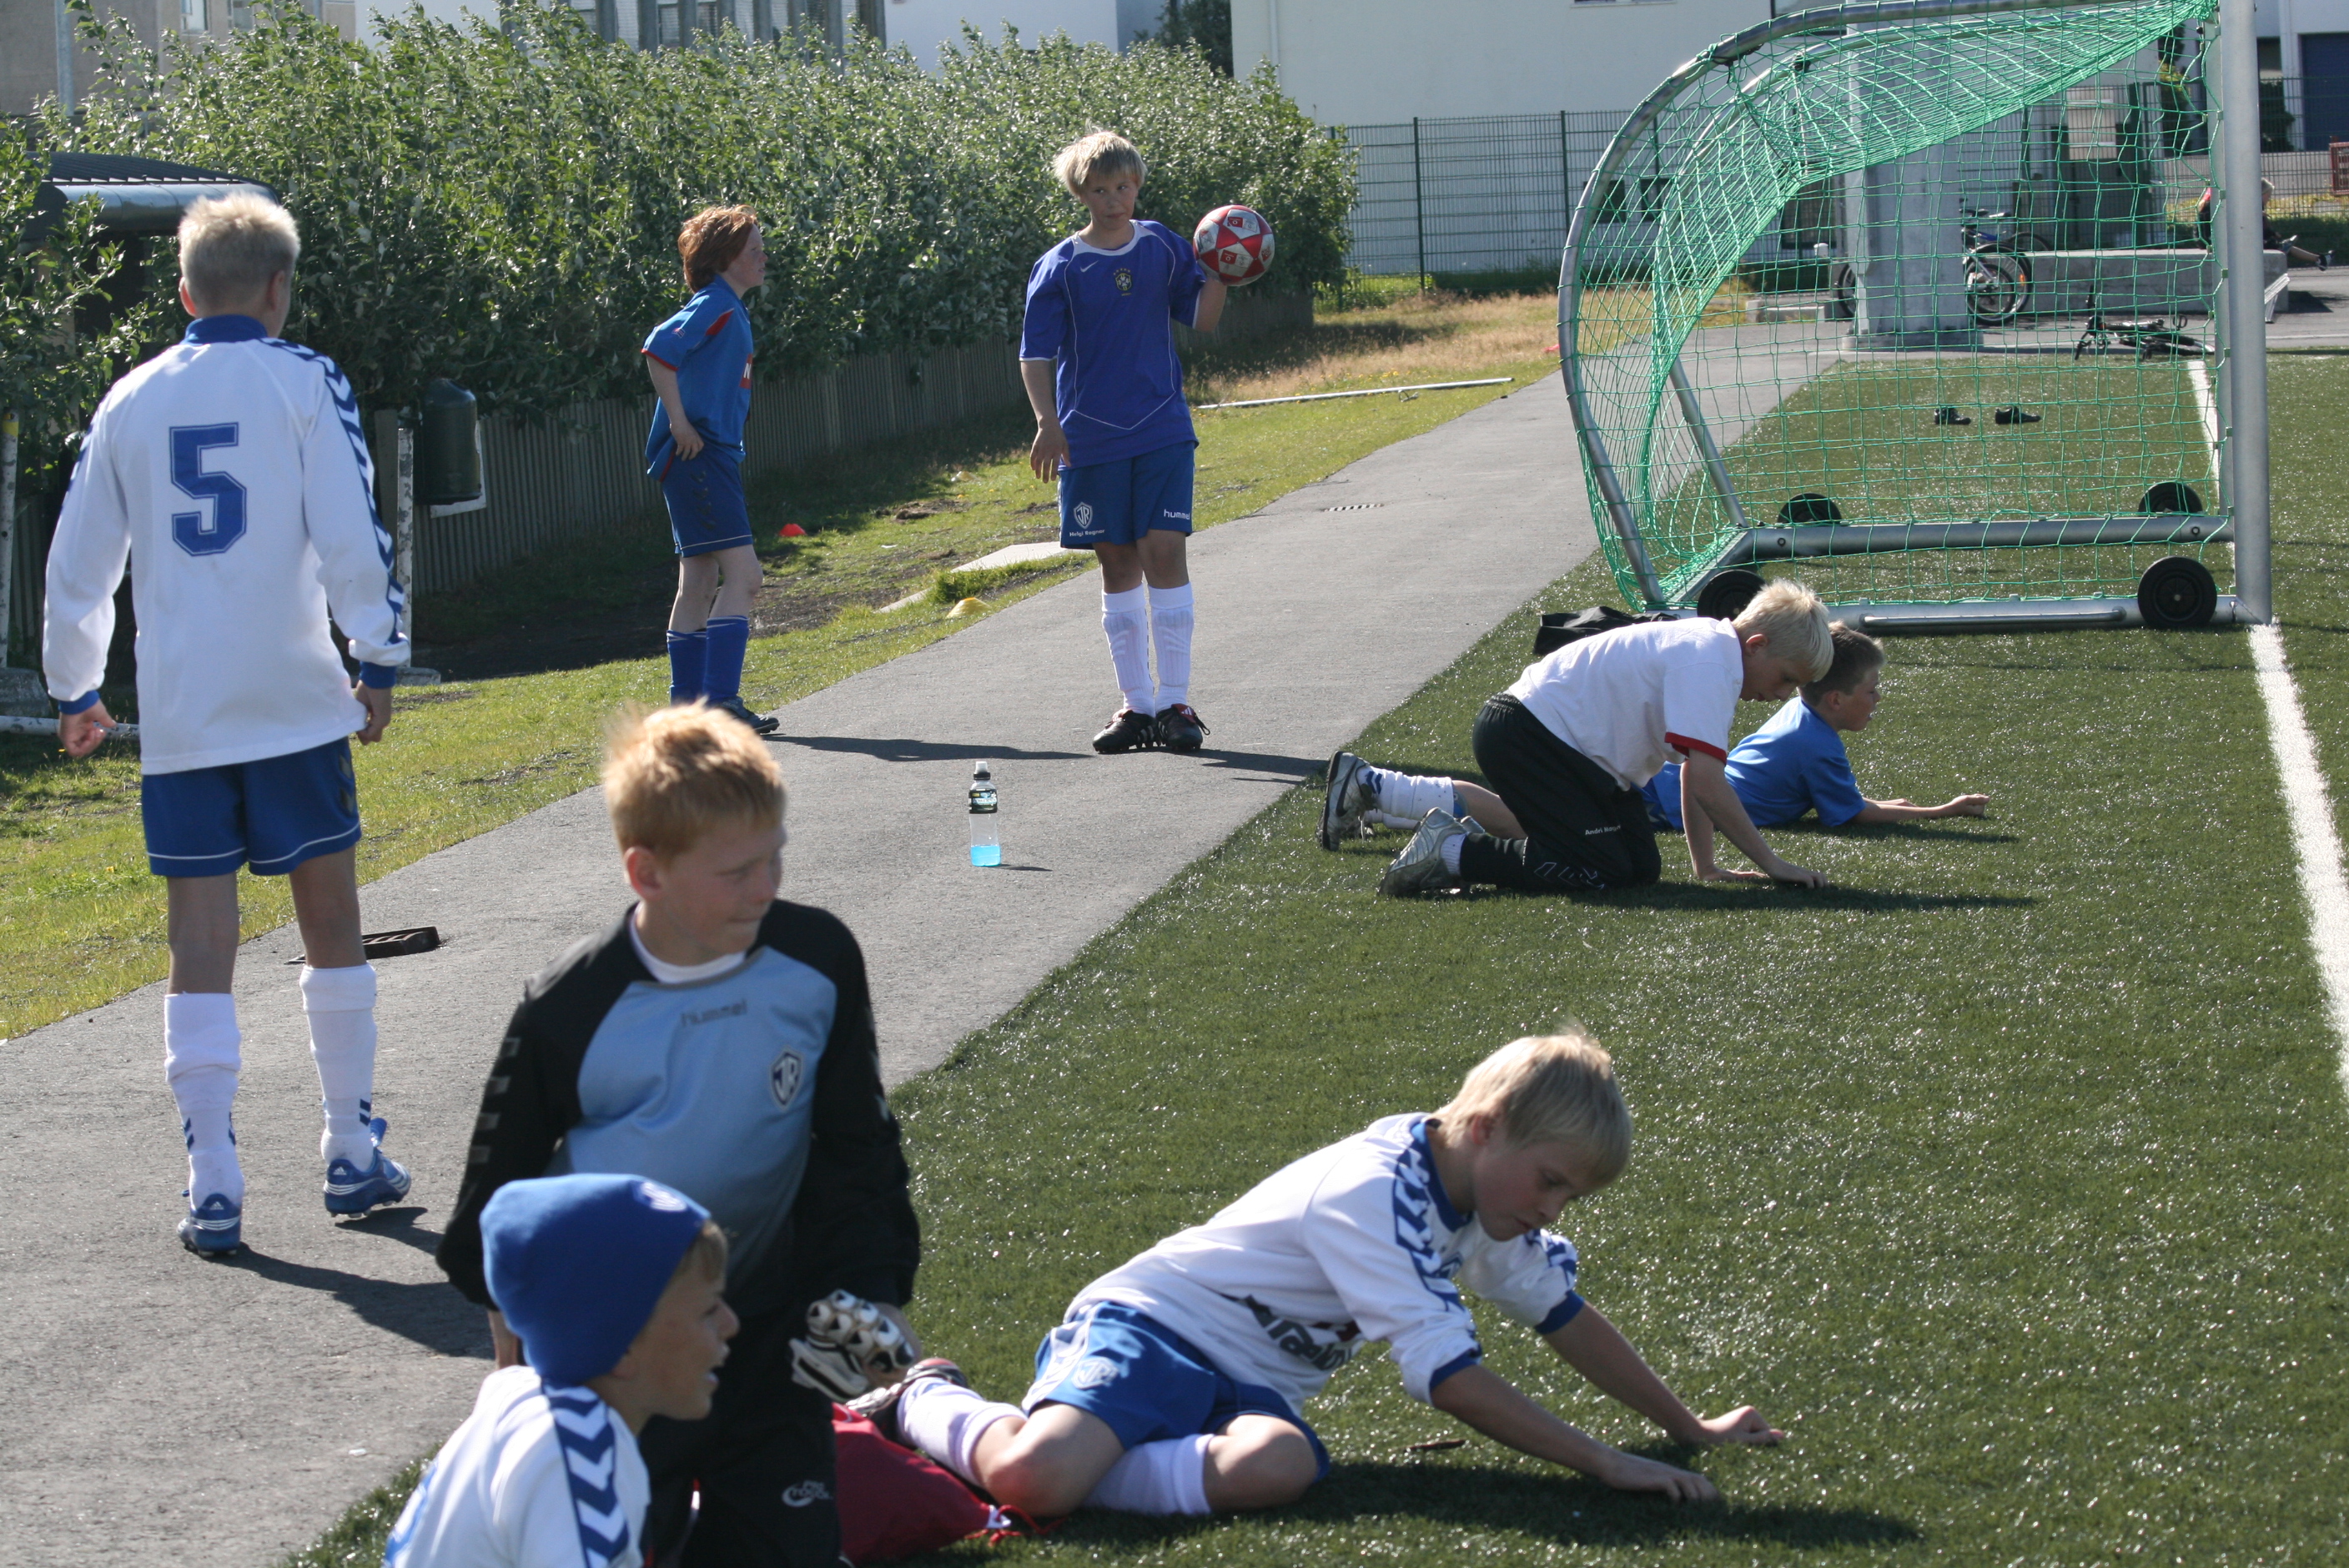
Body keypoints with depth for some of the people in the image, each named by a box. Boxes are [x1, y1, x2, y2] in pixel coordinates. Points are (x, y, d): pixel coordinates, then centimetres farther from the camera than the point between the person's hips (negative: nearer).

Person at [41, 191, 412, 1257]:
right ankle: (353, 1154, 18)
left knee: (200, 947, 4)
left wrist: (74, 690, 23)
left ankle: (213, 1189, 0)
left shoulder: (131, 401, 8)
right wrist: (380, 660, 0)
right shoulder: (303, 381, -3)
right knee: (330, 924, 11)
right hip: (296, 704, -2)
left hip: (177, 719, 2)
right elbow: (352, 537, -10)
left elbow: (77, 563, 12)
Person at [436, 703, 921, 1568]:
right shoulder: (567, 1017, -19)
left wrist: (876, 1298, -4)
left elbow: (858, 1149, 1)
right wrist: (517, 1379, 3)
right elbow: (499, 1193, -4)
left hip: (766, 1327, 2)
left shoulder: (816, 960, -12)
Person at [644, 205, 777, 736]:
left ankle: (686, 706, 15)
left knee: (700, 583, 11)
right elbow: (659, 349, -26)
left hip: (712, 456, 10)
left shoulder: (728, 309, 19)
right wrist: (680, 424, -23)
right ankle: (721, 700, -18)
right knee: (742, 576, -14)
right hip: (699, 455, -10)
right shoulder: (715, 305, -12)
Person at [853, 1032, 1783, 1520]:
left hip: (1249, 1383, 7)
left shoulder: (1476, 1186, 8)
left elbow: (1563, 1314, 22)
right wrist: (1606, 1465, -22)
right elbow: (1449, 1378, -24)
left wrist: (1689, 1428, 22)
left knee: (1279, 1469, -32)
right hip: (1145, 1326, -7)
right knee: (1030, 1478, -36)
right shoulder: (1372, 1193, -21)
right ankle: (929, 1401, 0)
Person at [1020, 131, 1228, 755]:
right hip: (1091, 438, 0)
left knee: (1164, 551, -9)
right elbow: (1035, 353, -4)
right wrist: (1047, 422, -17)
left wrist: (1219, 275, -12)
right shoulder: (1060, 266, -1)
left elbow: (1202, 319, 7)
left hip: (1162, 429, 0)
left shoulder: (1162, 247, 4)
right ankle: (1136, 705, 13)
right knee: (1117, 563, 6)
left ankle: (1174, 703, -4)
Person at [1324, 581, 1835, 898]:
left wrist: (1706, 867, 8)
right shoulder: (1707, 665, -20)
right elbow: (1705, 783, -26)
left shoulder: (1710, 647, 11)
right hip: (1529, 736, -10)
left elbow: (1694, 776, 13)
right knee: (1607, 871, -18)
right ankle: (1452, 851, -9)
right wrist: (1771, 863, -21)